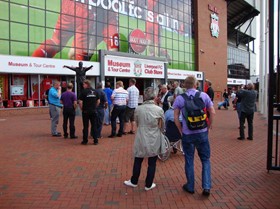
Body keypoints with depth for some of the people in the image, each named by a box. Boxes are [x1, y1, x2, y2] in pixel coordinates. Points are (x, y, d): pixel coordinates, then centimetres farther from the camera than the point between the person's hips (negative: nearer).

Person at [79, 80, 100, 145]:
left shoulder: (83, 91, -8)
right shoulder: (95, 91, 4)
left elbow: (80, 102, -12)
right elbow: (98, 101, 7)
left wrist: (82, 109, 2)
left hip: (86, 111, -3)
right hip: (94, 111, 3)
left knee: (85, 126, 5)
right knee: (94, 126, 7)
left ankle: (85, 141, 11)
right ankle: (95, 141, 9)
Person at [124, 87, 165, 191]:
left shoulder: (138, 109, -10)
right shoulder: (159, 110, -12)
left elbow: (137, 123, 5)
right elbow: (162, 126, 0)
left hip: (141, 139, 1)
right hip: (154, 140, -1)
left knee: (138, 161, 18)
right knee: (152, 163, 13)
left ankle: (134, 182, 33)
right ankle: (148, 185, 24)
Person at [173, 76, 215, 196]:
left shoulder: (179, 98, -5)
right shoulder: (204, 95, -3)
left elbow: (176, 118, -5)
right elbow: (212, 113, -2)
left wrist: (181, 130, 7)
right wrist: (208, 127, 9)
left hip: (187, 134, 0)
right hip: (202, 133, 0)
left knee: (189, 161, 12)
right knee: (205, 160, 13)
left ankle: (190, 187, 24)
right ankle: (206, 187, 6)